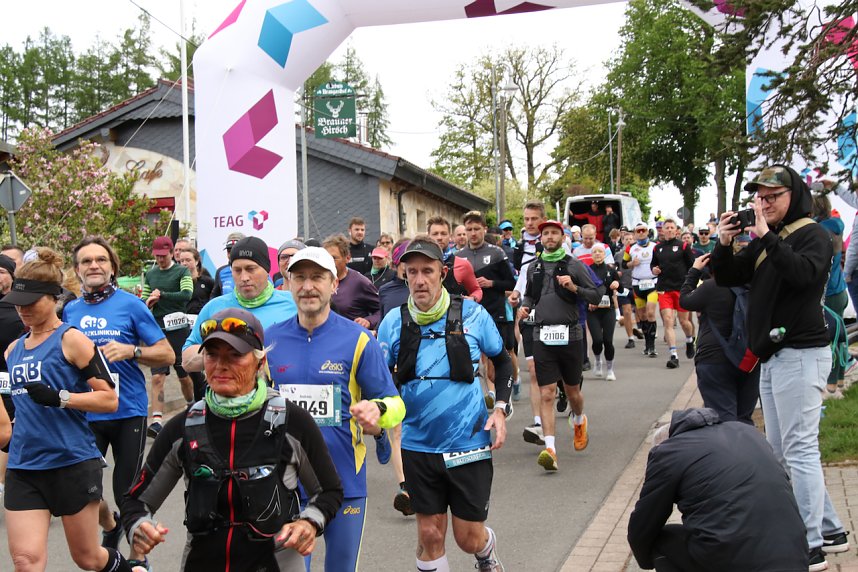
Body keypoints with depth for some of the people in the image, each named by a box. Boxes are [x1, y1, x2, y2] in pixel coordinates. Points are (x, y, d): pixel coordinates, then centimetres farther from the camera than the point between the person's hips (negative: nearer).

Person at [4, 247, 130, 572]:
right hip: (23, 467, 5)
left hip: (73, 463, -5)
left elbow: (109, 399, -13)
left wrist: (59, 398, -24)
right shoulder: (13, 349, 11)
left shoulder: (71, 339, -7)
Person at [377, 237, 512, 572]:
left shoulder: (472, 314, -8)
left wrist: (501, 408, -4)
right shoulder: (394, 322, -5)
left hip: (469, 443, -1)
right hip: (419, 446, 1)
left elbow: (502, 361, 7)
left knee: (469, 538, 8)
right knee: (430, 535, 8)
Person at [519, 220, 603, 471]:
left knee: (572, 391, 14)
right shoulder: (533, 268, 11)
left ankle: (579, 420, 46)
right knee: (546, 394, -7)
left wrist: (575, 288, -16)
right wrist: (525, 306, 6)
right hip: (542, 337, 1)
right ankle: (549, 448, -11)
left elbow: (597, 295, -1)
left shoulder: (574, 265, 1)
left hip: (569, 335, -1)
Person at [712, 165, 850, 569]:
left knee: (800, 450, -9)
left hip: (800, 354, -9)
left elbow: (803, 272, -26)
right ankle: (829, 530, 23)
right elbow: (728, 278, 14)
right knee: (781, 452, 13)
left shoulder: (812, 235, -7)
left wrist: (767, 237, -27)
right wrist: (723, 245, -2)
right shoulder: (761, 242, 17)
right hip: (772, 357, 9)